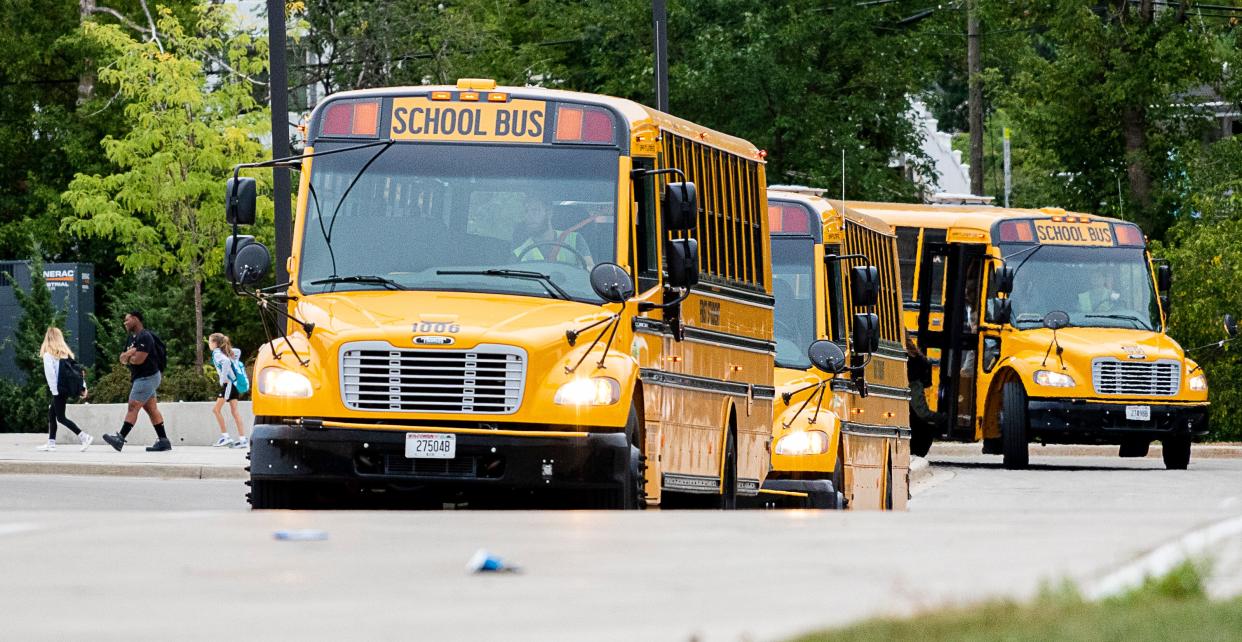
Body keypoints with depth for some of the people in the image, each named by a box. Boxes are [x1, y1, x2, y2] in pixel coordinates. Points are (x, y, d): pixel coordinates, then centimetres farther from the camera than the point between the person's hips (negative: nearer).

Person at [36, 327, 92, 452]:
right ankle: (51, 443, 16)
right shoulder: (66, 353, 12)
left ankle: (84, 437, -14)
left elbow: (50, 373, -15)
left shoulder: (48, 354, -8)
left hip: (58, 389, -8)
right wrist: (82, 386, 9)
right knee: (51, 413, 16)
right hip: (68, 388, 8)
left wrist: (54, 390, -13)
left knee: (60, 417, -3)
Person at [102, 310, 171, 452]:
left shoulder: (144, 337, -15)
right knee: (152, 409, 7)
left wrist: (128, 357, -2)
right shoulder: (132, 338, 17)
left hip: (146, 378, -10)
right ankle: (163, 441, 6)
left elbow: (138, 359, -24)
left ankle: (121, 438, -15)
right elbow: (123, 359, 15)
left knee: (133, 407, -12)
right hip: (139, 378, 10)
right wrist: (129, 354, -8)